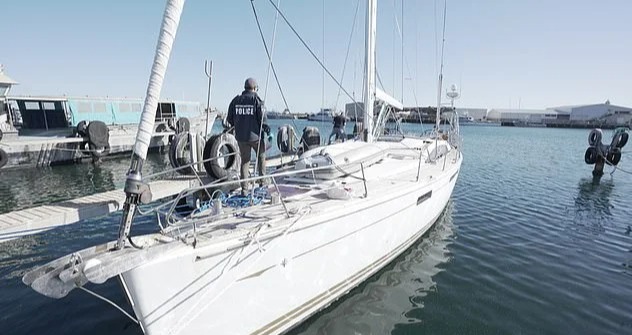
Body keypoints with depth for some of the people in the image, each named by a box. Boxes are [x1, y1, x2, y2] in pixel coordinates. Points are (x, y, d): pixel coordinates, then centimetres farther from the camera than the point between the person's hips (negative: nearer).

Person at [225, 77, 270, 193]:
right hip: (255, 135, -3)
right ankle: (262, 182, 23)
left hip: (241, 136, 3)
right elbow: (262, 119, -13)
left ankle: (244, 188, 9)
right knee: (261, 156, 20)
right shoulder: (257, 100, -8)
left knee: (245, 161, 11)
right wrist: (265, 128, 5)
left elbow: (230, 119, 7)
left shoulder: (236, 100, 5)